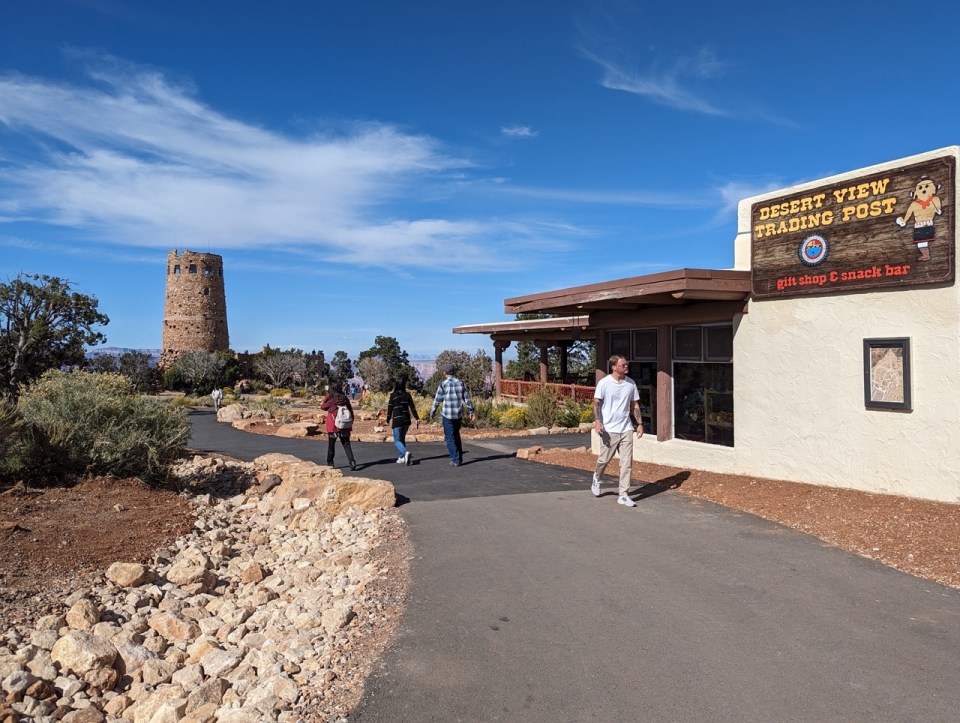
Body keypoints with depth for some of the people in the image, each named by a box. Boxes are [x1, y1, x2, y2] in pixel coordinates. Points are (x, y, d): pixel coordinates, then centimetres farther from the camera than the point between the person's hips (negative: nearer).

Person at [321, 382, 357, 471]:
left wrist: (326, 398, 7)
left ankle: (330, 463, 22)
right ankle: (352, 462, -11)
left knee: (331, 445, 14)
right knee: (346, 445, 5)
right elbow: (351, 411, 4)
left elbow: (322, 407, 4)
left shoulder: (332, 401, -12)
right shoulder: (345, 399, -1)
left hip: (333, 427, -3)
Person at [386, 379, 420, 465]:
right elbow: (412, 407, 1)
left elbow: (390, 409, -3)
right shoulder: (407, 395, 3)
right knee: (402, 438, 20)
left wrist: (388, 420, 8)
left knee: (397, 440, 0)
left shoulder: (393, 396, -6)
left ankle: (405, 452, -25)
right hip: (406, 420, 4)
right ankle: (402, 457, 20)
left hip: (397, 420, -4)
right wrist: (417, 419, 5)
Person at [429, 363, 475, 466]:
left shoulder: (443, 384, -9)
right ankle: (459, 457, 23)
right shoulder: (461, 383, 1)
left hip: (447, 415, -4)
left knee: (450, 438, 3)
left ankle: (455, 460, -1)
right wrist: (471, 411, 11)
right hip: (459, 414, 4)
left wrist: (432, 411, 10)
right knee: (456, 435, 22)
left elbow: (437, 400, -4)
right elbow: (467, 399, 3)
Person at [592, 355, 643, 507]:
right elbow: (596, 403, -8)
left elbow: (635, 405, 14)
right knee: (604, 459, 6)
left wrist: (639, 423, 8)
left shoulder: (631, 383, 7)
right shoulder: (604, 383, -7)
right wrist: (597, 421, -21)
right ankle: (596, 478, 38)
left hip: (626, 429, 4)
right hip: (609, 429, -4)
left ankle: (623, 495, 8)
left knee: (627, 463, 1)